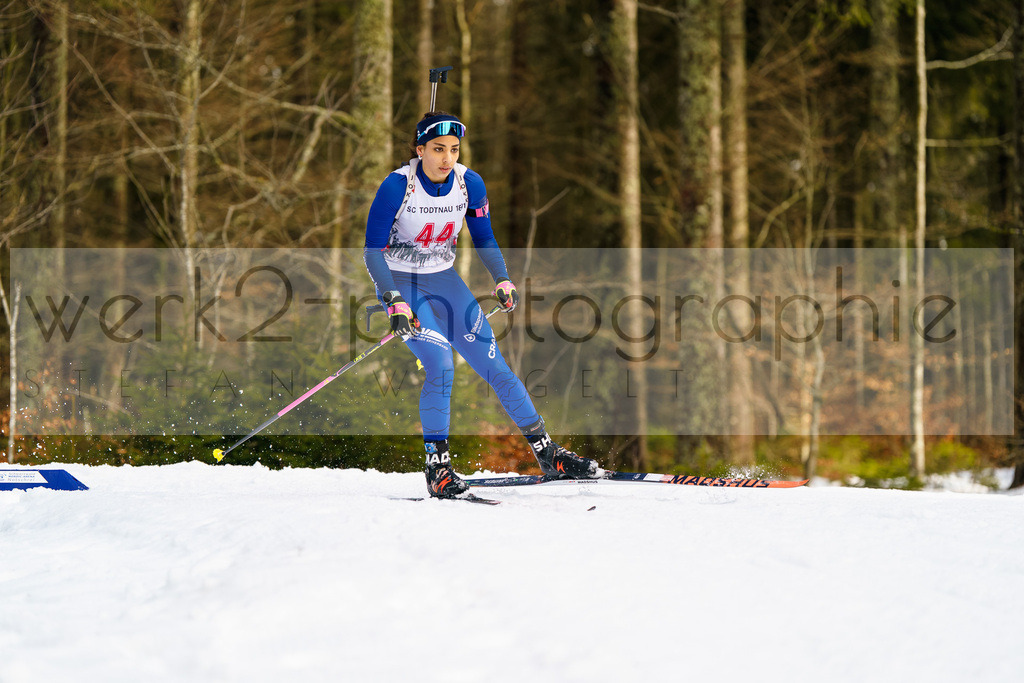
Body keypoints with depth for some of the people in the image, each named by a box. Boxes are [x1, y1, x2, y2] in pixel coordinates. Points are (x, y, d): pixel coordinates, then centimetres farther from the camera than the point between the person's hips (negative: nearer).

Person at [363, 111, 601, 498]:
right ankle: (437, 466, -10)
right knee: (441, 366, -23)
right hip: (399, 284, -4)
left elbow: (484, 240, 6)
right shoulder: (397, 187, -21)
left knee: (495, 366, 0)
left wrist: (503, 281, -10)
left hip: (444, 280, 4)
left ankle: (547, 453, 9)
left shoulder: (470, 184, -9)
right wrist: (395, 303, -30)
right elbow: (373, 250, -18)